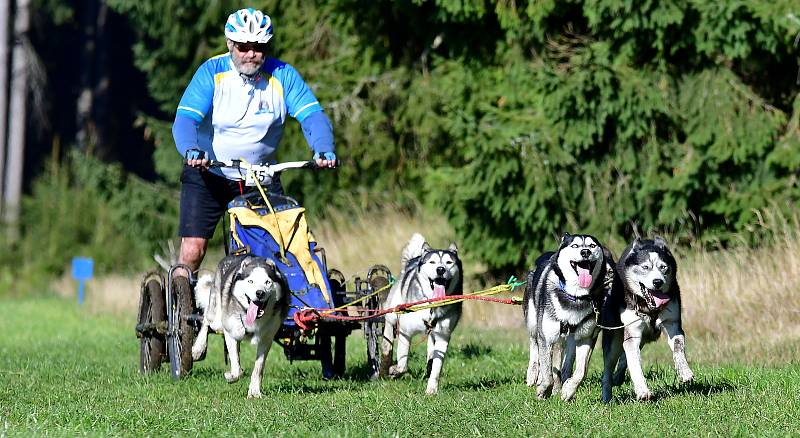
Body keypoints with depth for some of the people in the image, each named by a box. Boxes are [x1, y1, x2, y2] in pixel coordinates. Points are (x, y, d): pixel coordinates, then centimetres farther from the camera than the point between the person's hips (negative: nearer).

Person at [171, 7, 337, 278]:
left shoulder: (282, 76, -7)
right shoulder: (212, 73, -13)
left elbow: (312, 115, -15)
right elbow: (186, 119, -22)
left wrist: (324, 150, -36)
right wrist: (191, 151, -44)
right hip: (209, 174, -2)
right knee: (192, 251, -11)